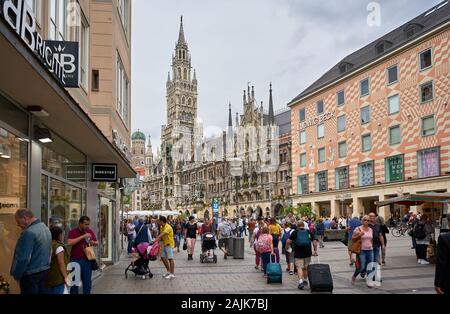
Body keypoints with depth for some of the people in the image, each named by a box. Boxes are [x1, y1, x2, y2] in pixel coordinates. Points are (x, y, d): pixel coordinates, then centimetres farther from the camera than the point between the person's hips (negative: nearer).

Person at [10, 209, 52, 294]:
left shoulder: (29, 232, -22)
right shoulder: (45, 228, 9)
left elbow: (23, 258, -23)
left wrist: (16, 275, -11)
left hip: (31, 275, -9)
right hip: (44, 271, 9)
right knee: (41, 291, 16)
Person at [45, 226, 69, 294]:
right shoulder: (59, 247, -14)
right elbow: (61, 263, -16)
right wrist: (65, 277, -12)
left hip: (47, 278, 8)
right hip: (57, 278, -8)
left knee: (49, 292, 14)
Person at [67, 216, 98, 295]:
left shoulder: (90, 232, 9)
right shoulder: (73, 232, -4)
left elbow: (97, 243, 16)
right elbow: (70, 242, -20)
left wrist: (93, 242, -7)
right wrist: (83, 236, -21)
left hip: (87, 260, 4)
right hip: (76, 260, -4)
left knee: (87, 282, 8)